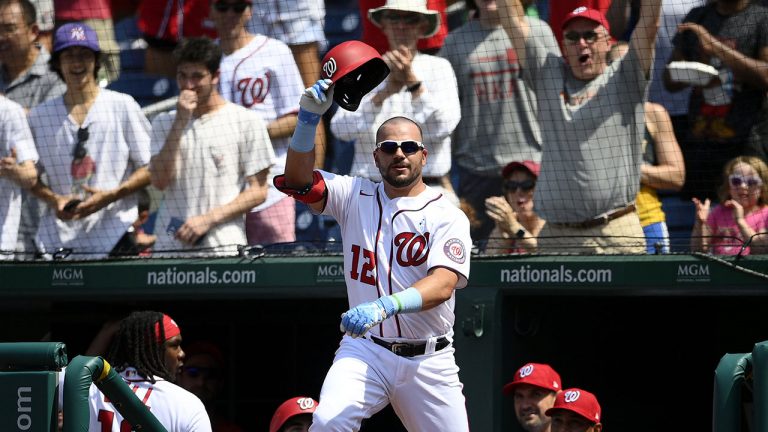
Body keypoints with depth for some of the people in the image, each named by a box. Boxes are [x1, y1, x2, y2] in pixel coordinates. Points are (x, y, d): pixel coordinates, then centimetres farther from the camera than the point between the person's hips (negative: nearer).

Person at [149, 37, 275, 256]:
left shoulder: (247, 121, 3)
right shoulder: (164, 123, 13)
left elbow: (258, 192, 1)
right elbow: (160, 181, -1)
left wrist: (208, 219, -9)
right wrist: (180, 123, -5)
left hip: (224, 248, -3)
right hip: (169, 246, 3)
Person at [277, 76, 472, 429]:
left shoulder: (447, 215, -4)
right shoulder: (356, 196, 7)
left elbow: (443, 284, -20)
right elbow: (299, 182, -7)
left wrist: (385, 306, -38)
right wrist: (309, 118, -21)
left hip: (429, 360, 0)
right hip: (365, 350, 0)